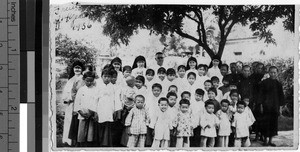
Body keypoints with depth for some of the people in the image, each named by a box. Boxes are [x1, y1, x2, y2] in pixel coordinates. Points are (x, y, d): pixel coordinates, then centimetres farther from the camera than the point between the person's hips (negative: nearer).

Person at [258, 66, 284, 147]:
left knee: (274, 123, 5)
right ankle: (265, 139, 8)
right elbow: (261, 94, -2)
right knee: (266, 123, -3)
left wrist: (280, 107, 5)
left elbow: (281, 97, 11)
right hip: (266, 106, -3)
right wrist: (261, 106, -7)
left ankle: (271, 140, 13)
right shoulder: (264, 82, -1)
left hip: (275, 107, 3)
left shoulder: (278, 84, 8)